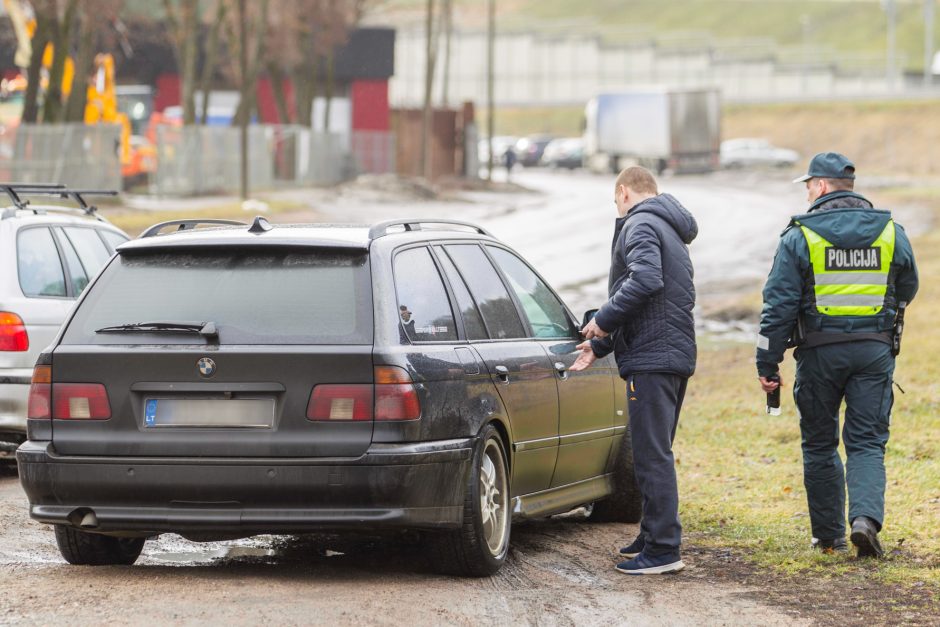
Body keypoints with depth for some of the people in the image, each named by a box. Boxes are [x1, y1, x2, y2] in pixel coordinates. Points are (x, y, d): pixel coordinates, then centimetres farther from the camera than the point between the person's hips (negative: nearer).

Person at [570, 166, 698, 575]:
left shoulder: (639, 225, -8)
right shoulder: (670, 231, 25)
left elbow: (645, 280, -26)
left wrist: (603, 321, -14)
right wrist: (600, 345, 32)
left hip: (651, 358, -10)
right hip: (677, 354, 10)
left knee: (652, 455, -10)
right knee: (656, 453, 18)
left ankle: (663, 549, -11)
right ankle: (653, 536, 26)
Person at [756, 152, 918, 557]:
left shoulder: (800, 237, -6)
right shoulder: (890, 232, 3)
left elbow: (779, 305, -8)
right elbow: (907, 291, 17)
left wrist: (767, 364, -3)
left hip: (820, 352, -2)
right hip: (874, 351, 2)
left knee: (820, 445, 12)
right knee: (867, 443, 4)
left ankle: (829, 535, 16)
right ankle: (866, 517, -20)